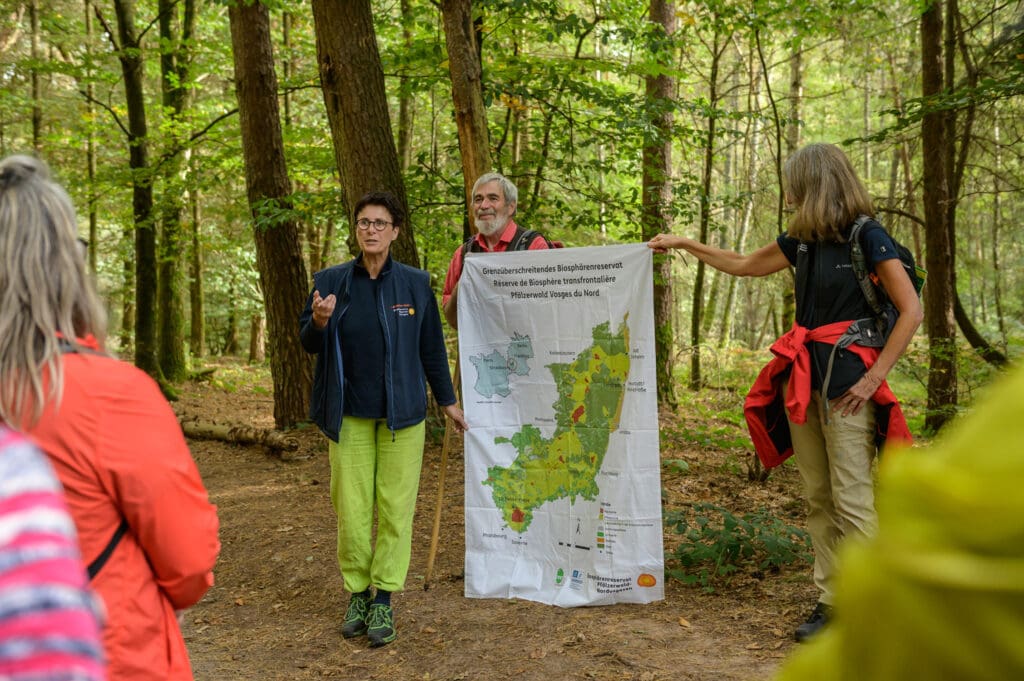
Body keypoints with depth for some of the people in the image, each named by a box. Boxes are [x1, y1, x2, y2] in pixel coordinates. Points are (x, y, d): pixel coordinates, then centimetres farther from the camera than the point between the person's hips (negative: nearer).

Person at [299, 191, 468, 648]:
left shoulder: (415, 283, 1)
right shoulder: (331, 281, 1)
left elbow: (432, 346, 9)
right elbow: (308, 343, 7)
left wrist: (447, 400, 13)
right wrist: (319, 322, -16)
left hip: (402, 412, 0)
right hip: (350, 415, 1)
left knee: (395, 506, 1)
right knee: (351, 509, 2)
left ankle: (384, 599, 11)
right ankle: (357, 593, 19)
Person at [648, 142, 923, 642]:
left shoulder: (867, 239, -8)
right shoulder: (802, 241, 12)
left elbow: (911, 311, -11)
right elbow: (743, 265, 27)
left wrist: (874, 378, -13)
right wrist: (684, 244, 27)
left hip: (846, 379, -7)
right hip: (802, 376, 7)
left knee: (852, 501, -8)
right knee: (819, 498, 8)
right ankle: (830, 601, 15)